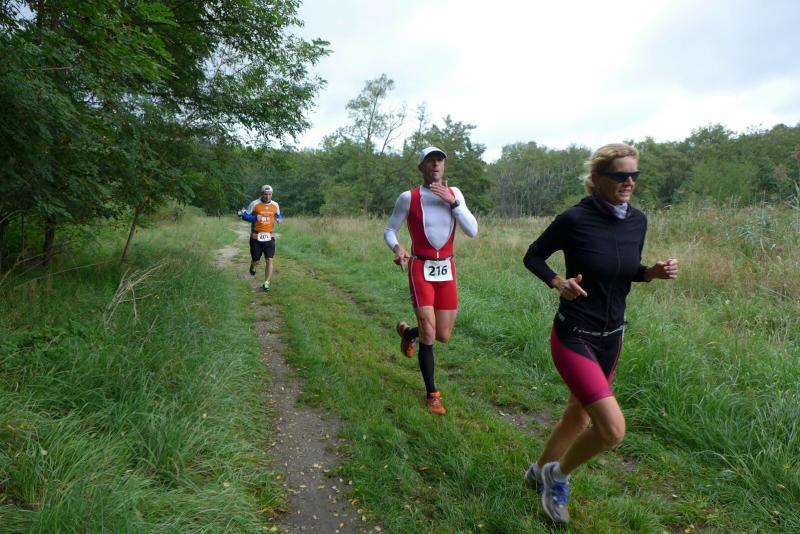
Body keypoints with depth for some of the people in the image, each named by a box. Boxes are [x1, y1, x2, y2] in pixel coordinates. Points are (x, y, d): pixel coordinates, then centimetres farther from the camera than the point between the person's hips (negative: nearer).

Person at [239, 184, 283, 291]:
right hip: (256, 237, -2)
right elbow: (247, 215, -1)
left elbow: (278, 215, 18)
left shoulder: (275, 205, 2)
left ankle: (266, 283, 3)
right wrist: (242, 214, -23)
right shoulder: (254, 204, -7)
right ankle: (252, 267, 46)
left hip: (269, 237, 2)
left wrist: (279, 219, -3)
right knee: (256, 260, 8)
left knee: (269, 260, -7)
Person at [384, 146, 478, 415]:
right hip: (420, 269, -4)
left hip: (446, 269, 4)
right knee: (429, 333, -11)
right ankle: (432, 394, 8)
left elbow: (473, 231, -6)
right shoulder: (408, 197, -6)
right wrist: (397, 248, -21)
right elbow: (389, 230, 2)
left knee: (443, 336, 7)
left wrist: (452, 202, -17)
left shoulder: (454, 194, 3)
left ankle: (408, 332, 40)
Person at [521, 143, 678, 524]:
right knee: (613, 429, -15)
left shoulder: (637, 221, 1)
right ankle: (559, 474, 15)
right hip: (573, 338, -7)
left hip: (612, 338, 7)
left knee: (578, 418, 20)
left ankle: (540, 472, 46)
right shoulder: (574, 219, -17)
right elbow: (532, 256, -5)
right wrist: (557, 282, -22)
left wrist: (653, 272, -6)